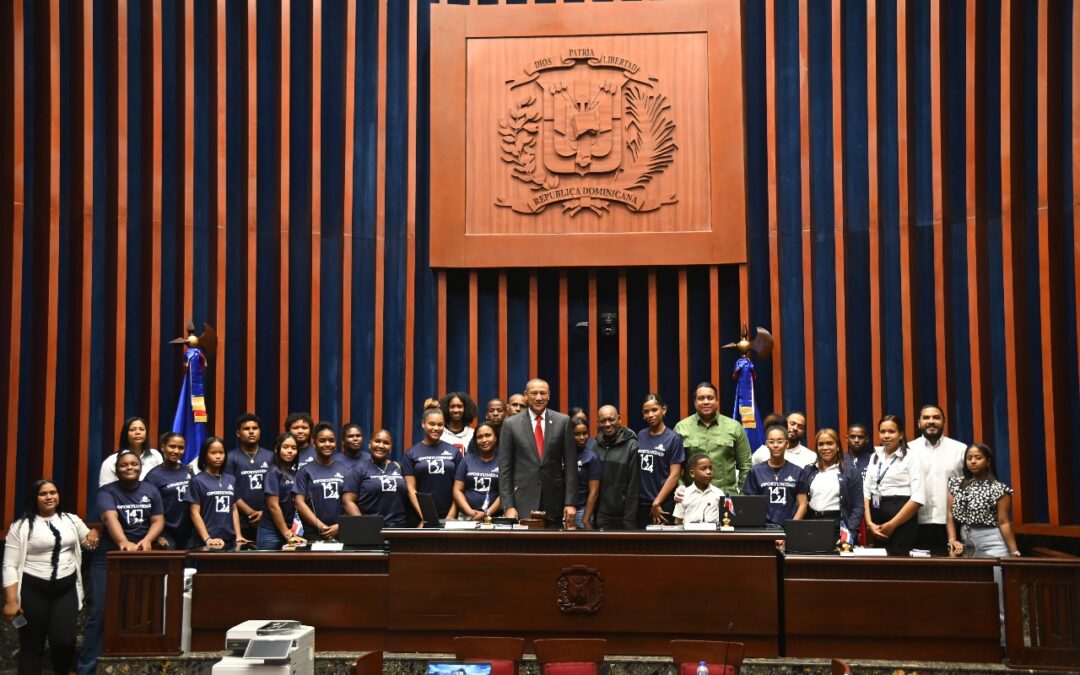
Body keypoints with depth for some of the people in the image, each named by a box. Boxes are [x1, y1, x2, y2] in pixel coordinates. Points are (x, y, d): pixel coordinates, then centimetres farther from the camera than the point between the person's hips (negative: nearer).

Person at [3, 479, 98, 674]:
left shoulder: (71, 520, 10)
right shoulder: (21, 526, -2)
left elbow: (90, 542, 21)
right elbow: (10, 566, -6)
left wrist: (93, 534, -5)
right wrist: (11, 601, -14)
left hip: (66, 588, 3)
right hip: (33, 590, -3)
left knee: (65, 640, -3)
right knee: (32, 644, 6)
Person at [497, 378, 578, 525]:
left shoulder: (563, 422, 3)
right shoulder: (511, 424, 2)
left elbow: (570, 465, 2)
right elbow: (505, 468, 1)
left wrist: (571, 503, -4)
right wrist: (508, 506, -6)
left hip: (555, 502, 1)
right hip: (523, 502, 0)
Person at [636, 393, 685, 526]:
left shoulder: (673, 438, -5)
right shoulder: (640, 436, 7)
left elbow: (675, 474, -9)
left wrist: (657, 503, -10)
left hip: (664, 504, -4)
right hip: (641, 502, 4)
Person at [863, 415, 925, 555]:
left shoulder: (910, 457, -4)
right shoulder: (875, 456, 12)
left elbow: (918, 497, -12)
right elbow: (866, 490, 8)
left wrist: (892, 524, -12)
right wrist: (869, 523, -6)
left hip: (901, 522, -5)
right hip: (876, 516, 5)